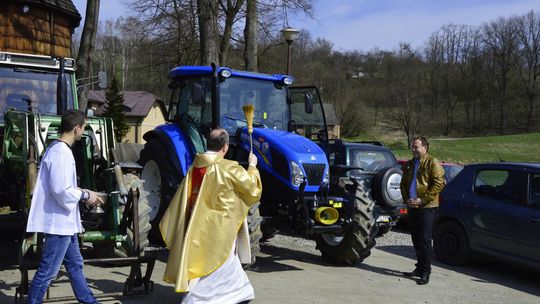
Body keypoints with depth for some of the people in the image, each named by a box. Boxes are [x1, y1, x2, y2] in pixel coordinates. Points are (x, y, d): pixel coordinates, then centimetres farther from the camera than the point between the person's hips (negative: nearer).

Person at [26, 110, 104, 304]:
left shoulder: (59, 149, 12)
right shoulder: (61, 152, -20)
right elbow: (61, 190, -26)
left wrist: (83, 192, 9)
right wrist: (85, 195, -12)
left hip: (64, 221, 11)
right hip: (58, 222, -11)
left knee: (75, 264, 19)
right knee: (48, 271, -2)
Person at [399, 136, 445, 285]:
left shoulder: (432, 163, -6)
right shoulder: (409, 165, 16)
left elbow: (439, 184, -14)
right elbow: (403, 184, 21)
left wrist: (422, 199, -16)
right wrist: (407, 199, 2)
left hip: (427, 207, -7)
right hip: (412, 206, 7)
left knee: (424, 239, -7)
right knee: (416, 239, 12)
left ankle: (425, 272, -1)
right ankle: (420, 267, 24)